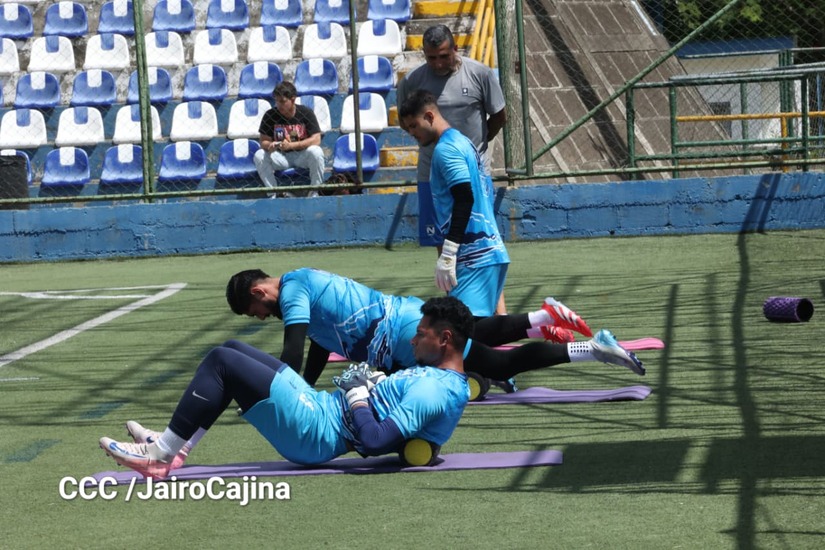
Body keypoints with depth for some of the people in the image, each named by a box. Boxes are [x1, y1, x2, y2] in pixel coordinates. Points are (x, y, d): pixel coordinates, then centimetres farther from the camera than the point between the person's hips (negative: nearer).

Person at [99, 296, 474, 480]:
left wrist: (357, 394, -17)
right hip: (319, 407, 11)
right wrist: (369, 386, 10)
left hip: (314, 433, -11)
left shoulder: (434, 391, -21)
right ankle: (174, 446, 11)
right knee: (232, 350, 15)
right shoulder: (450, 382, 11)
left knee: (221, 362, -13)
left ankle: (161, 454, -5)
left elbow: (376, 442, -32)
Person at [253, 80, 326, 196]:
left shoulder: (306, 113, -8)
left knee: (316, 152, -34)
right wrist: (269, 146, -30)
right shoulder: (270, 115, -4)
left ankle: (314, 193, -19)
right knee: (259, 155, -24)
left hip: (302, 156, -2)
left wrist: (291, 145, -26)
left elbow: (316, 140, -15)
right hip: (281, 157, 2)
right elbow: (264, 141, -3)